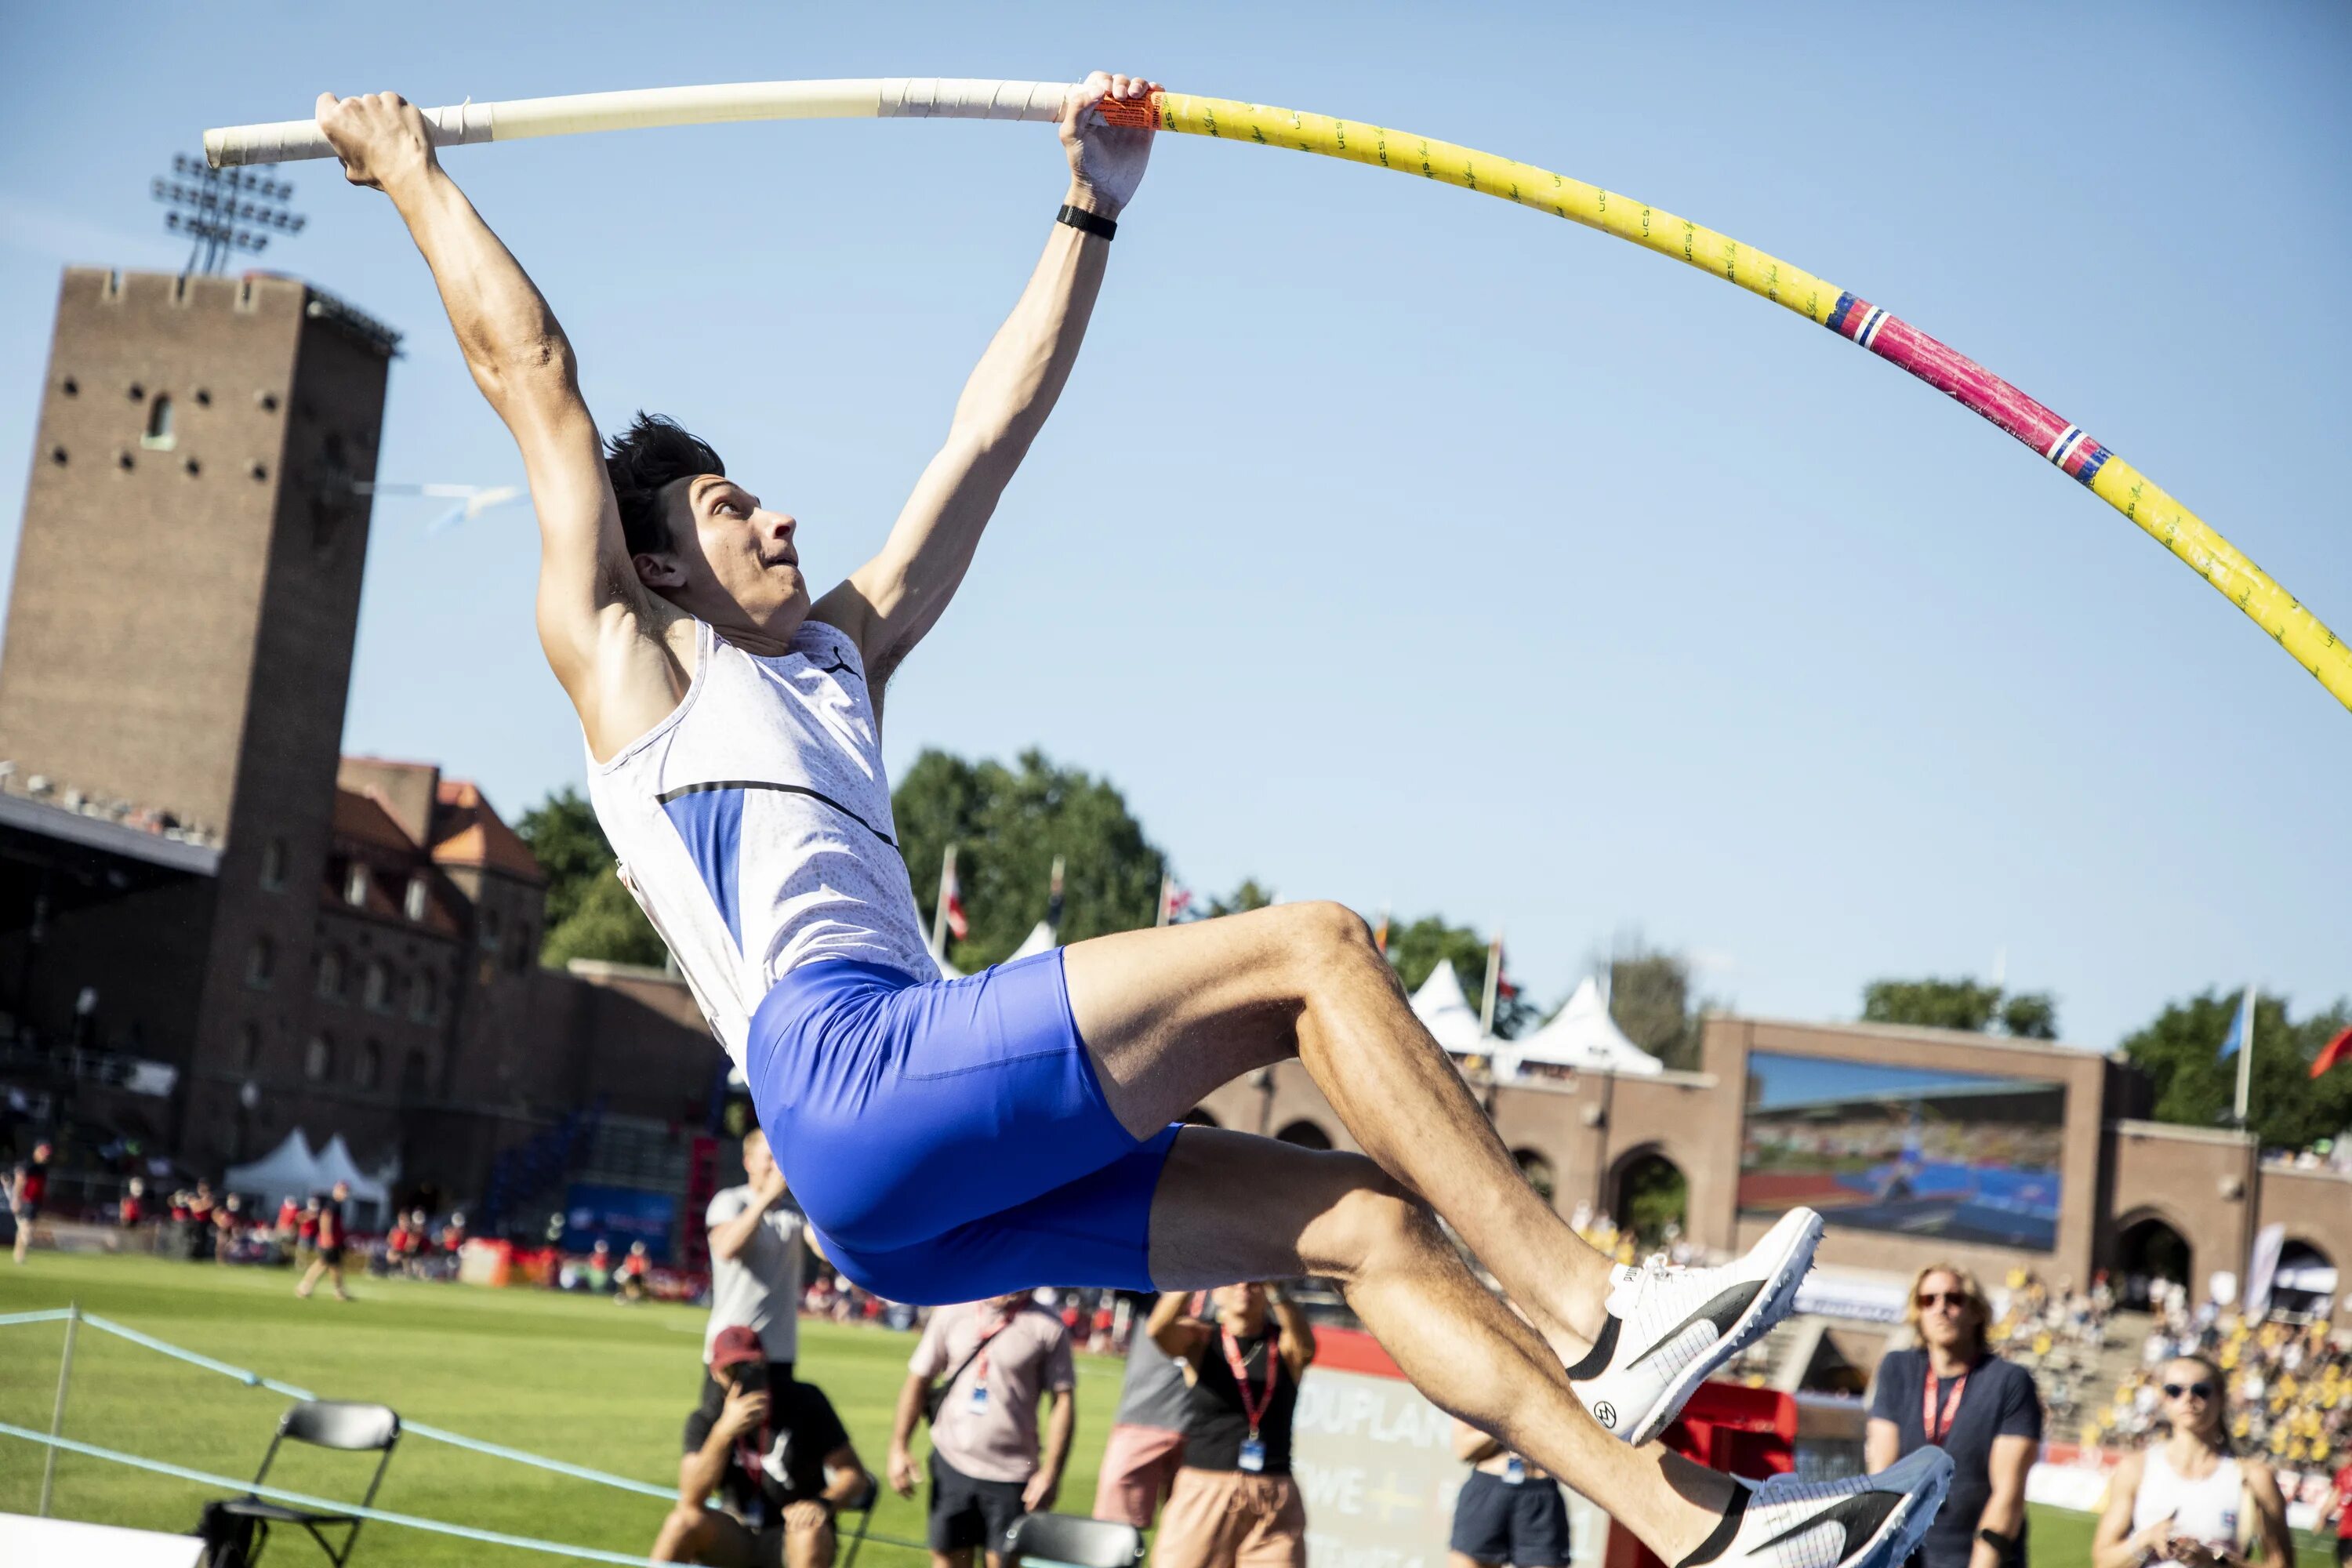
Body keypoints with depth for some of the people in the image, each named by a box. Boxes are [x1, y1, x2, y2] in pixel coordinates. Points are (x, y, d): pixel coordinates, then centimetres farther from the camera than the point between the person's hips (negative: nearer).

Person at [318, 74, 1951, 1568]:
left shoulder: (839, 654, 32)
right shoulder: (625, 663, 13)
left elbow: (995, 427, 31)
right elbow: (529, 363, 12)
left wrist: (1094, 210, 31)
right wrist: (416, 172, 19)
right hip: (852, 1077, -8)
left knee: (1369, 1216, -5)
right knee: (1314, 946, -16)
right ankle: (1589, 1309, -19)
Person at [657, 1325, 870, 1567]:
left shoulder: (804, 1402, -8)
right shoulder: (705, 1420, -4)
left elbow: (854, 1474, -7)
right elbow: (691, 1499, -19)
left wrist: (823, 1503, -30)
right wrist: (725, 1432, -32)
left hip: (793, 1541, -2)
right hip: (735, 1540, 2)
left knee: (810, 1531, -35)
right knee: (686, 1520, -27)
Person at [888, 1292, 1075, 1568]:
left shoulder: (1047, 1327, -3)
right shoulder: (953, 1313, 4)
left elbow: (1063, 1400, -3)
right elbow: (918, 1380, 9)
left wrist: (1050, 1473, -9)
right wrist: (899, 1448, 4)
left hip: (1011, 1473, -2)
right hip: (951, 1462, 2)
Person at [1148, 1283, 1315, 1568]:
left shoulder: (1285, 1345, 6)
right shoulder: (1199, 1340, 5)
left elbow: (1305, 1344, -18)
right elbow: (1159, 1329, -16)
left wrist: (1272, 1287, -34)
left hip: (1275, 1503, 1)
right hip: (1203, 1495, 0)